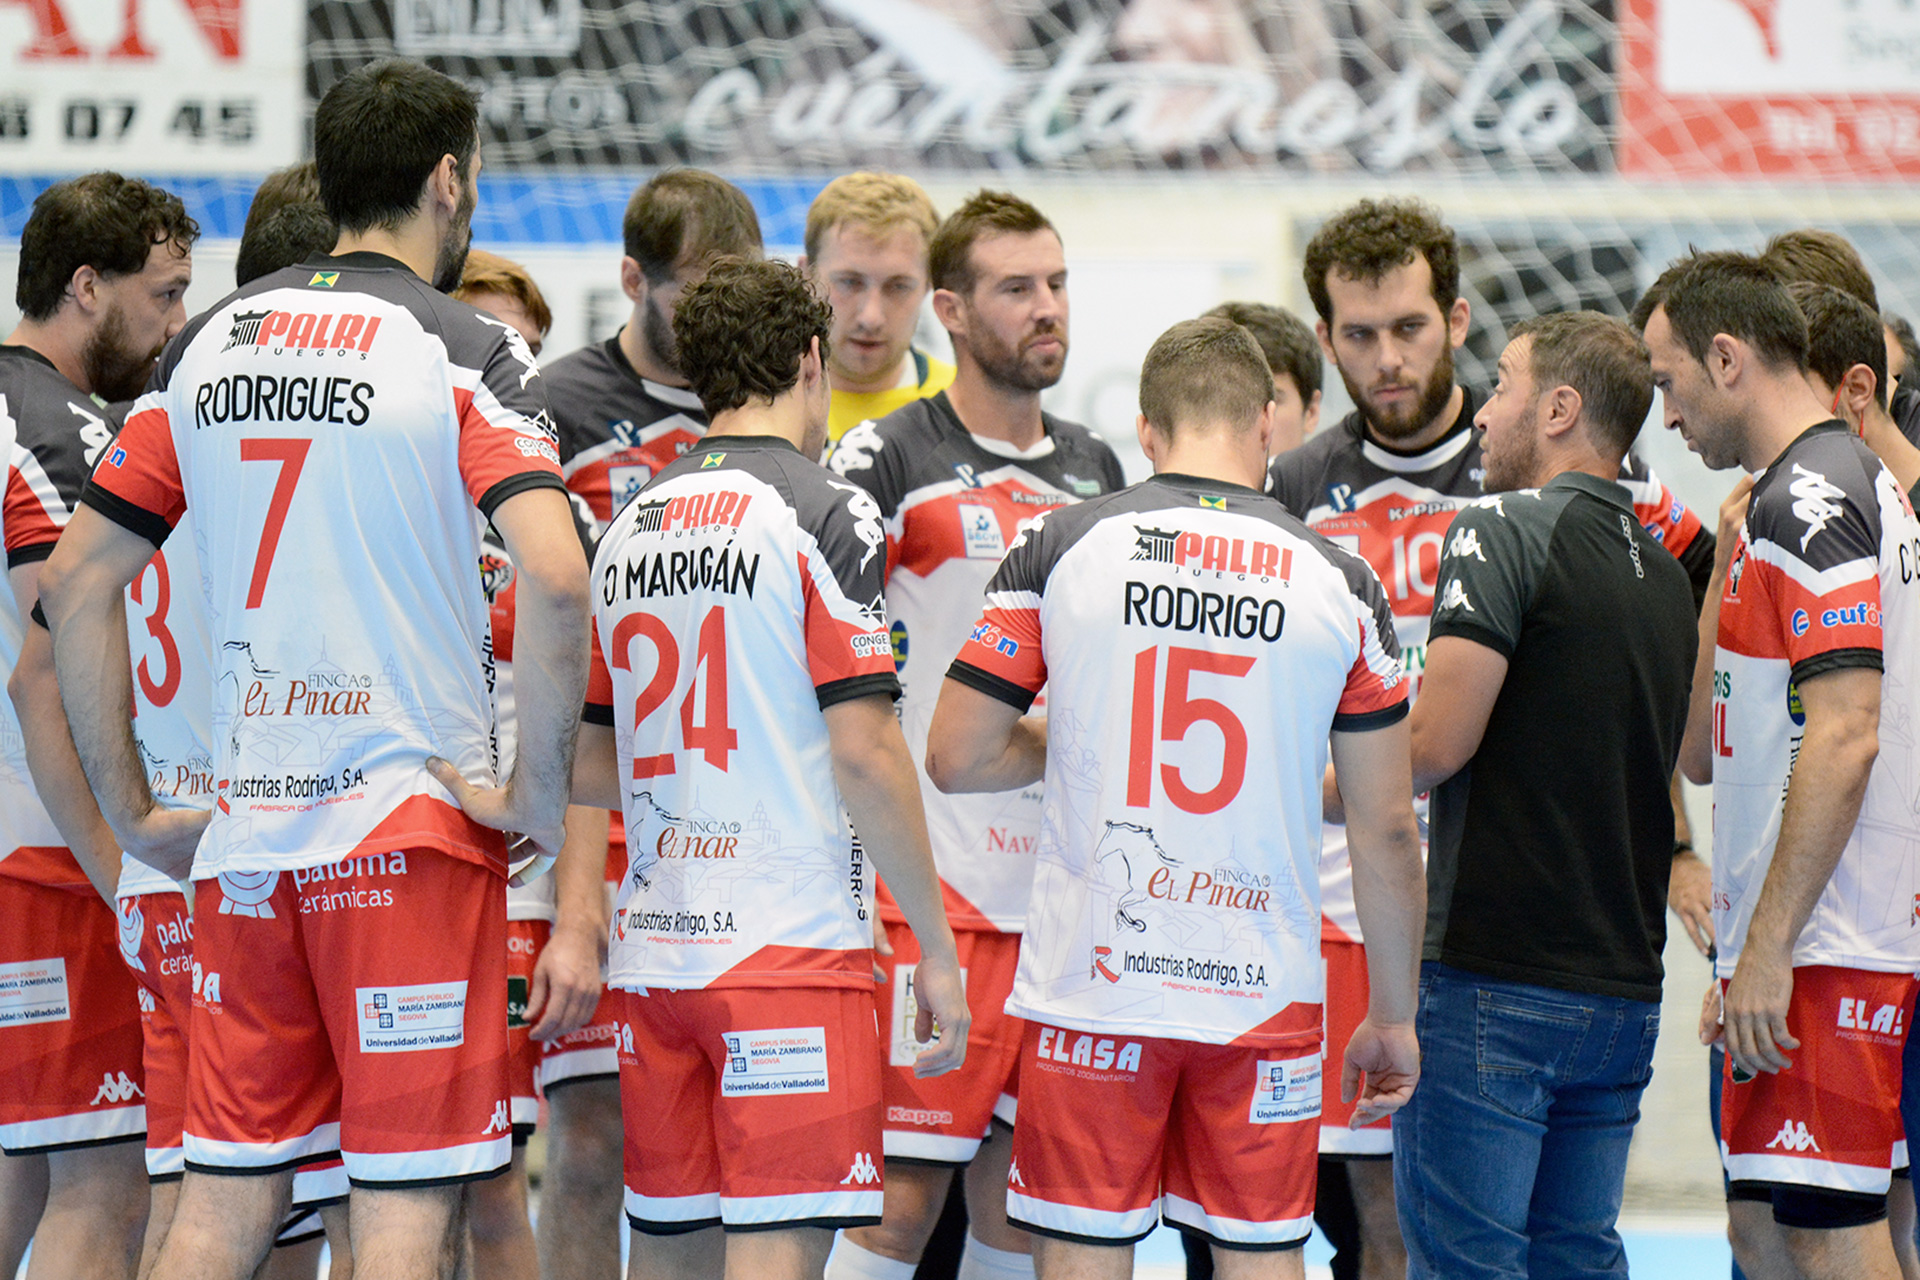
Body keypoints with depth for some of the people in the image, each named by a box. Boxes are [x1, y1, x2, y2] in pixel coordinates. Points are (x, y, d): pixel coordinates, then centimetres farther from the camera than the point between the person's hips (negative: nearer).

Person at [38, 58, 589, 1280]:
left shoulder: (210, 344, 11)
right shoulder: (466, 352, -6)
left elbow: (74, 580, 12)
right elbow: (557, 579, -21)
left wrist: (129, 811, 16)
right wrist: (542, 787, -10)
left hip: (244, 837, 5)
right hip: (412, 827, -5)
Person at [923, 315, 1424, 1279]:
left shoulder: (1058, 547, -1)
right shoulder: (1338, 583, 1)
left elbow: (955, 758, 0)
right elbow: (1386, 831, 3)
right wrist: (1393, 1015, 13)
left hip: (1091, 982, 0)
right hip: (1262, 986, 1)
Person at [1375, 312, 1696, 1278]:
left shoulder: (1504, 530, -9)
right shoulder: (1663, 574, 15)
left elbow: (1437, 745, -16)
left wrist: (1324, 790, 1)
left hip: (1494, 974, -8)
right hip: (1623, 982, 8)